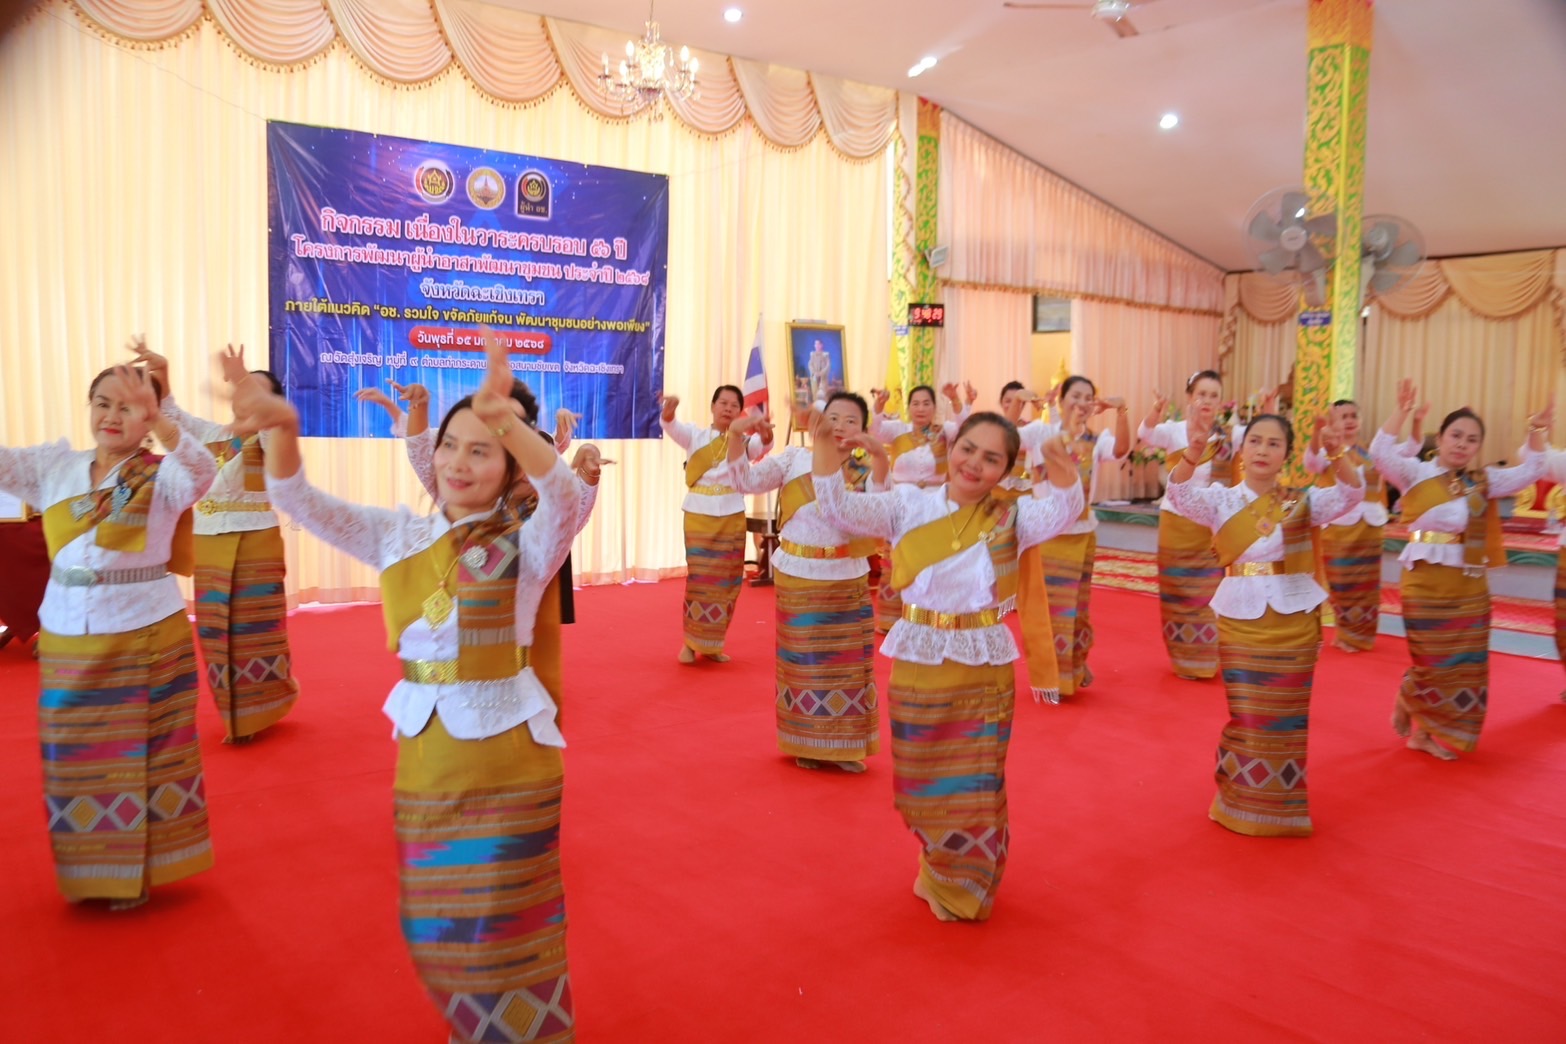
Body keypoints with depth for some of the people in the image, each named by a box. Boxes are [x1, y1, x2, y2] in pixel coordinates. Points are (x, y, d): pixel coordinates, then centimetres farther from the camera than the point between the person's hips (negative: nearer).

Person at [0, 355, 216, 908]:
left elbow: (202, 472, -29)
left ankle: (136, 868, 23)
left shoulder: (162, 474, -8)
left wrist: (157, 422, -44)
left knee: (144, 755, 6)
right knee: (76, 758, 14)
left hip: (147, 636, -4)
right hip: (68, 640, 4)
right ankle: (89, 870, 31)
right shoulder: (54, 467, 6)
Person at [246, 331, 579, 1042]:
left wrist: (506, 422, -47)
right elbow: (299, 502, -2)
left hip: (507, 753, -5)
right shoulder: (398, 536, 4)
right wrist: (284, 429, -22)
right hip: (425, 756, 5)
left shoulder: (526, 543, -10)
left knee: (506, 927, 8)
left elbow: (565, 495, -31)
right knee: (437, 928, 19)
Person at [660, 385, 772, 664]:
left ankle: (712, 644, 18)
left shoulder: (742, 440, 3)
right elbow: (670, 425, -16)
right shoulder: (695, 435, 2)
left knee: (727, 582, 6)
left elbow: (764, 445, -18)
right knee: (698, 579, -2)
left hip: (732, 517, 2)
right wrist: (670, 408, -40)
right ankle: (691, 643, 10)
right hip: (699, 516, -2)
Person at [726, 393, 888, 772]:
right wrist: (736, 436, -26)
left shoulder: (865, 470, -3)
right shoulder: (794, 459, -2)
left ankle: (843, 746, 21)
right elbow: (745, 481, -10)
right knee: (803, 661, 9)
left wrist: (880, 457, -39)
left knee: (847, 663, 7)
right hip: (797, 579, 0)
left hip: (848, 582, 1)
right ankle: (808, 745, 22)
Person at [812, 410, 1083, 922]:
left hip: (985, 669, 0)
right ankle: (942, 868, 41)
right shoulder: (908, 505, -2)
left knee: (976, 781, 9)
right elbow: (841, 509, -11)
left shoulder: (1011, 518, -3)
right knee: (922, 778, 13)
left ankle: (962, 886, 34)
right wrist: (824, 445, -25)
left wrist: (1061, 466, -41)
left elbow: (1063, 510, -20)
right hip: (918, 665, 1)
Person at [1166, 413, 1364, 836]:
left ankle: (1280, 808, 25)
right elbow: (1180, 494, -19)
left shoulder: (1303, 501, 1)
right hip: (1240, 620, 0)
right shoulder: (1222, 500, -1)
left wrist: (1337, 453, -33)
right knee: (1246, 716, 8)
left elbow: (1350, 495, -15)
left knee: (1286, 719, 10)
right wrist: (1192, 454, -38)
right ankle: (1242, 803, 25)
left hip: (1294, 622, 1)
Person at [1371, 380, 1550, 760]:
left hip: (1470, 586, 5)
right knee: (1431, 660, 1)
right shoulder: (1416, 473, -4)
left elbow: (1529, 472, 5)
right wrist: (1401, 412, -28)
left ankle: (1428, 732, 20)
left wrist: (1537, 433, -9)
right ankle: (1406, 703, 29)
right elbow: (1381, 453, -19)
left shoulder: (1484, 481, 8)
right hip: (1425, 582, -5)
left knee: (1464, 663, 7)